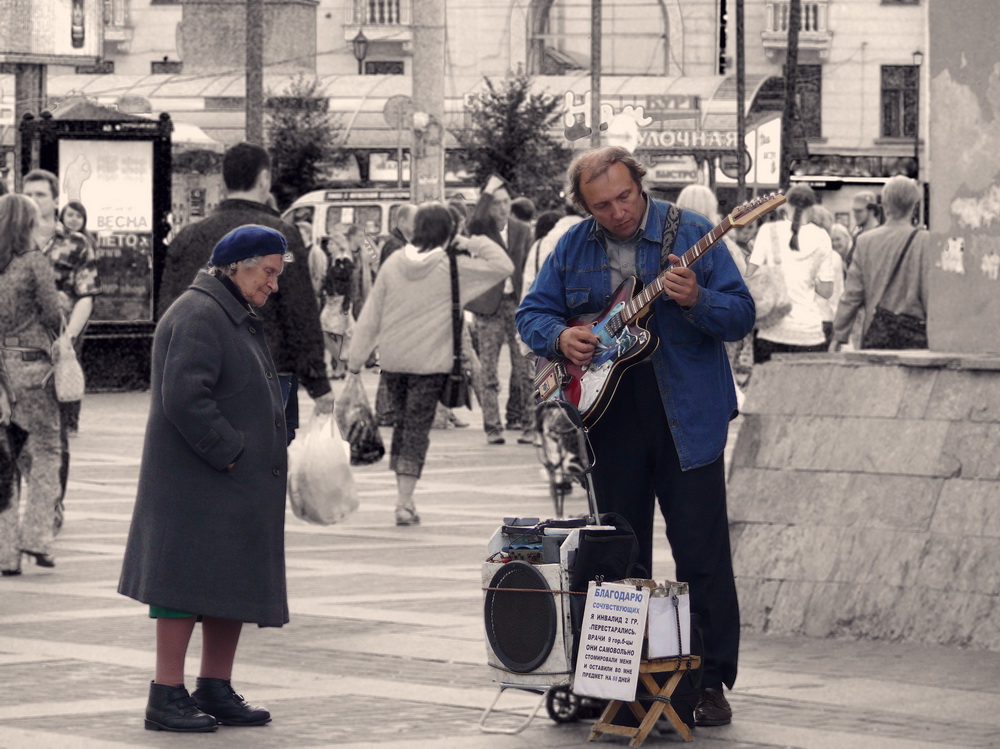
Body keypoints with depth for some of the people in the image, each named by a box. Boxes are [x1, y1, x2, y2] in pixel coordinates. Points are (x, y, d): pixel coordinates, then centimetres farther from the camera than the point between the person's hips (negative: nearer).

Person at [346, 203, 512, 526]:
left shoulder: (393, 263, 0)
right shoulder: (452, 268, -10)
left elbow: (370, 316, 3)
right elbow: (503, 266, -6)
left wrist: (355, 362, 8)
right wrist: (474, 245, 3)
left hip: (392, 360, 4)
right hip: (429, 363, -4)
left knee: (402, 423, 18)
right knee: (417, 429, 1)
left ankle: (403, 496, 21)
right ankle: (404, 502, -7)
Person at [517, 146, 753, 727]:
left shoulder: (691, 234, -4)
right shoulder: (574, 248, 8)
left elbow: (742, 315, -7)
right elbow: (532, 311, 14)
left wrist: (697, 302, -27)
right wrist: (558, 337, -7)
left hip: (686, 418, -4)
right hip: (610, 419, 4)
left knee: (703, 556, -5)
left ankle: (712, 681, 0)